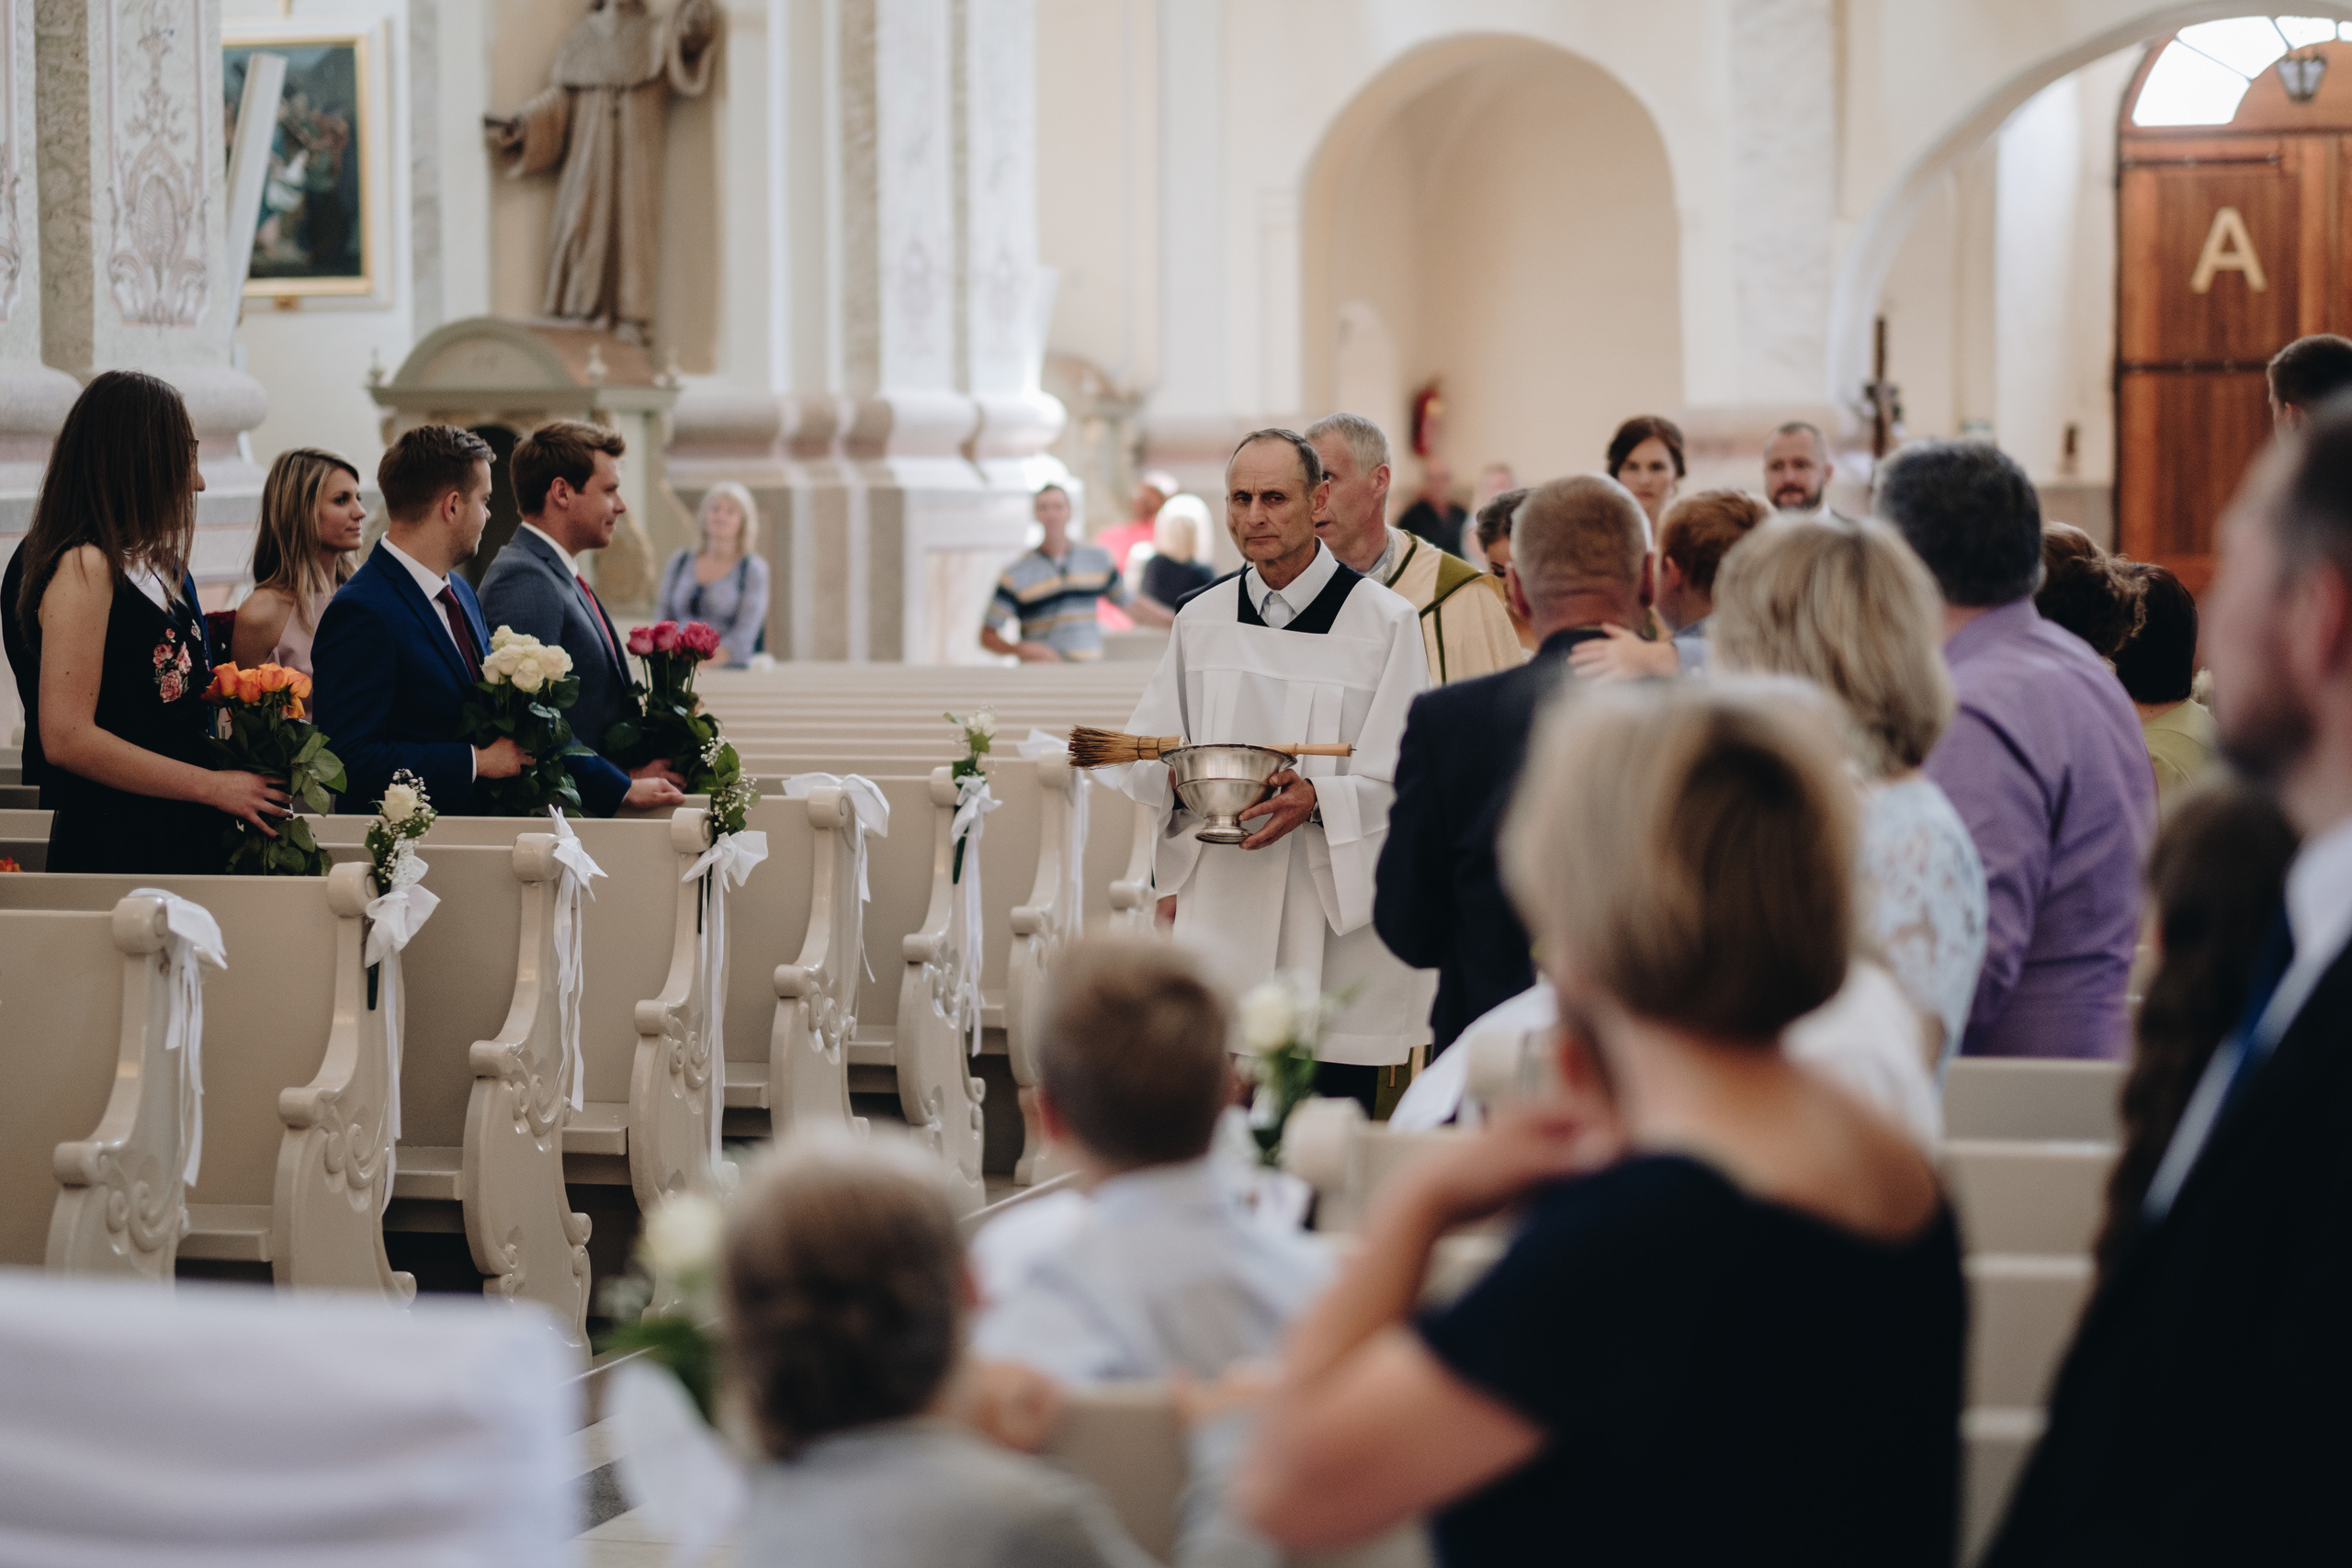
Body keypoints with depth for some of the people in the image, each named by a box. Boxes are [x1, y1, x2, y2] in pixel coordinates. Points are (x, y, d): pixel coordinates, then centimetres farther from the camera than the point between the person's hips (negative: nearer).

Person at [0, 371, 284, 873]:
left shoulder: (146, 567, 17)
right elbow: (66, 738, -18)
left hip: (179, 845, 9)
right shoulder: (84, 568, -11)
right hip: (116, 849, -9)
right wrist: (215, 786, -14)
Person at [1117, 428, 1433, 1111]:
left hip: (1336, 918, -3)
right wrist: (1176, 774, -9)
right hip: (1216, 913, 3)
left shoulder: (1384, 623, -2)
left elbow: (1402, 783, -6)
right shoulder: (1201, 619, 11)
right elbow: (1143, 753, 14)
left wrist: (1319, 799, -25)